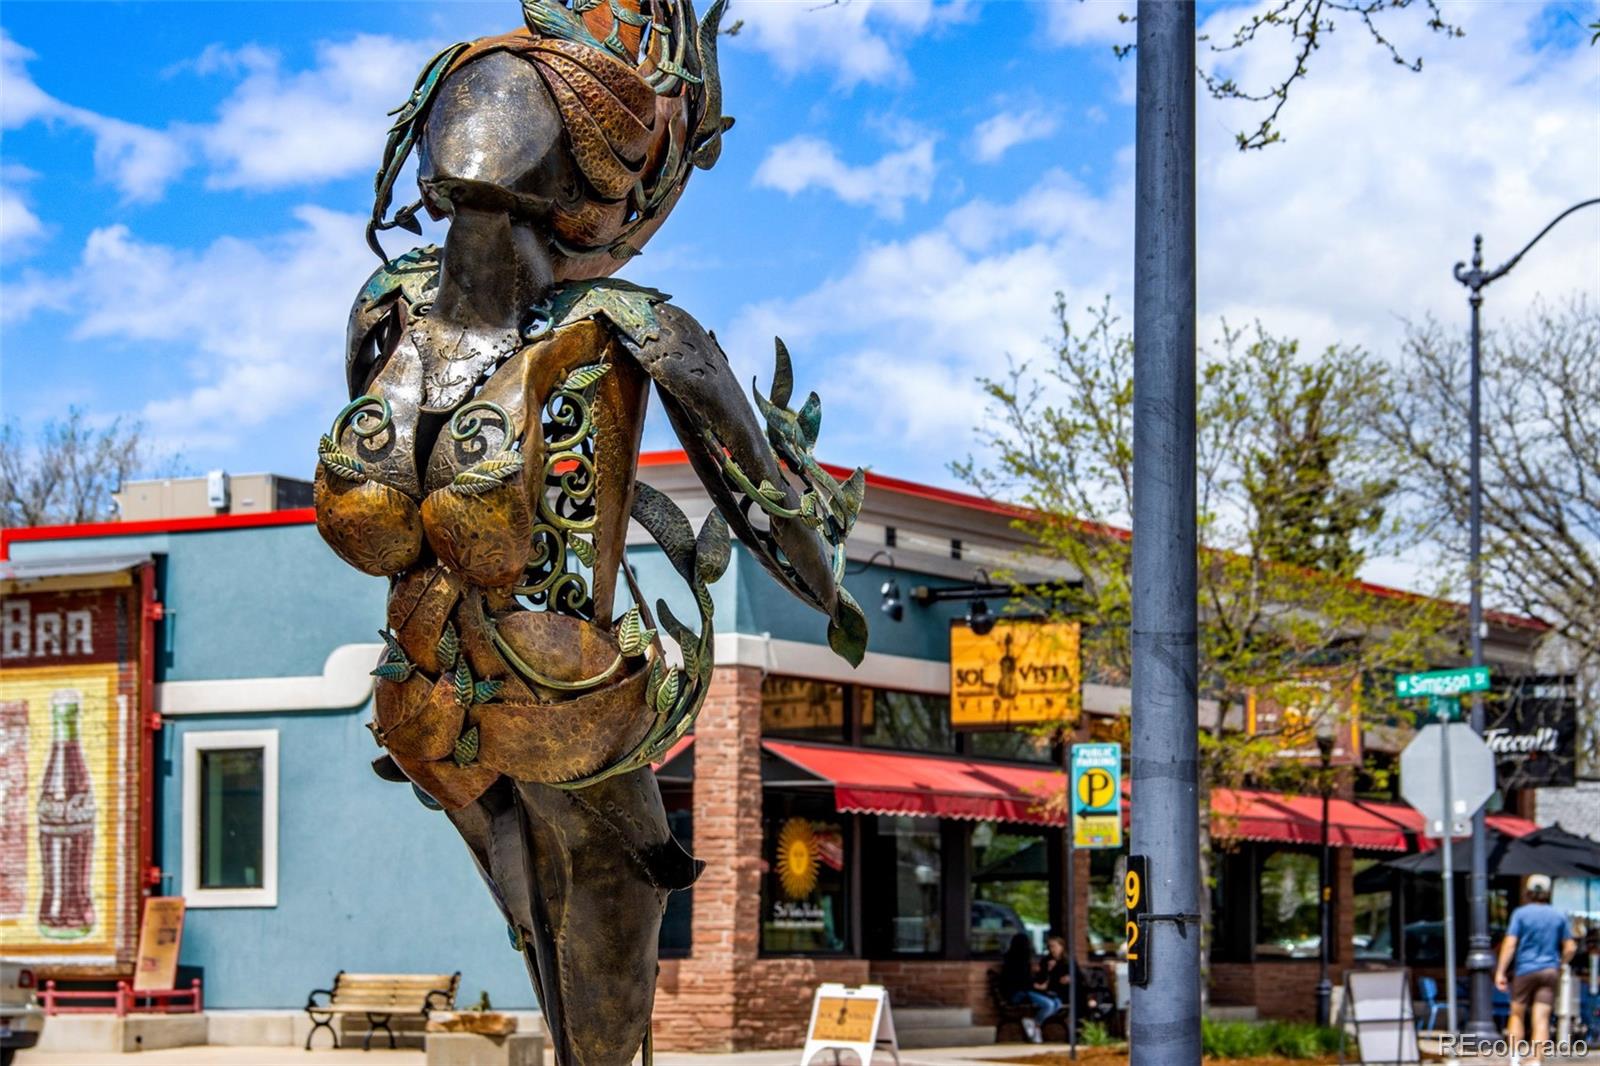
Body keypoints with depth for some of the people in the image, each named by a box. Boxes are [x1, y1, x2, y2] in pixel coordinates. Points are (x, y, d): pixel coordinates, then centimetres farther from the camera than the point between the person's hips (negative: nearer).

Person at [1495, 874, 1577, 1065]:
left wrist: (1500, 972, -10)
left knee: (1517, 1014, 13)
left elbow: (1510, 944, -11)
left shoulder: (1521, 913, -4)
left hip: (1525, 970, -2)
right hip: (1550, 971, 2)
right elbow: (1570, 947, 7)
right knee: (1541, 1019, -2)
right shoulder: (1559, 916, 6)